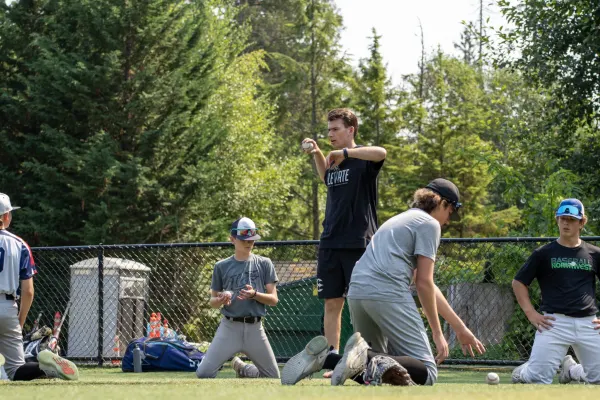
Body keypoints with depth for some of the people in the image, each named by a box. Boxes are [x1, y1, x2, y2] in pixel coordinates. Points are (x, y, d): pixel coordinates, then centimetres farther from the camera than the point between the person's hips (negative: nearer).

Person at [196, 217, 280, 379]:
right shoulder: (222, 266, 5)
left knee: (273, 377, 2)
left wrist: (254, 295, -17)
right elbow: (213, 302, 10)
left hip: (255, 328, 1)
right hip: (229, 327, -1)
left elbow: (274, 300, 2)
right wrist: (221, 300, -13)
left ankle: (241, 367, 31)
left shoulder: (264, 264, 5)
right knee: (203, 373, -15)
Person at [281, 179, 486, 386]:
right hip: (388, 293, -9)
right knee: (427, 371, -8)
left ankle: (322, 358, -5)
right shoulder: (429, 223, 5)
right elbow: (424, 283, -3)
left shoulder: (400, 219, 32)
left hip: (356, 292, 9)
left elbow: (427, 285, 31)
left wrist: (460, 328, 30)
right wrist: (437, 333, 4)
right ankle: (366, 358, -31)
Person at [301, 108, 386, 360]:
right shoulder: (333, 162, 14)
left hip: (358, 245, -7)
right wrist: (315, 152, 20)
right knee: (332, 304, 6)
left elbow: (381, 153, -28)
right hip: (329, 244, 7)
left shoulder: (362, 158, -6)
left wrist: (345, 153, -25)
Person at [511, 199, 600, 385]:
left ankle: (570, 369, 30)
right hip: (555, 322, -3)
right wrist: (531, 313, -1)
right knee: (538, 377, -11)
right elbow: (518, 282, 10)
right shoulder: (543, 253, 5)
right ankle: (521, 374, 25)